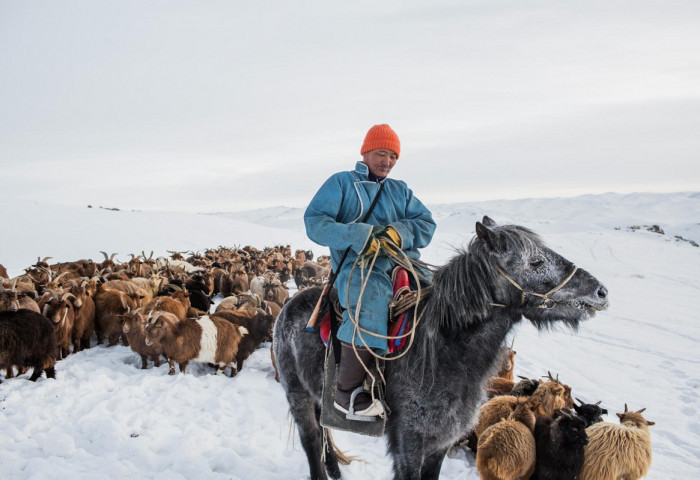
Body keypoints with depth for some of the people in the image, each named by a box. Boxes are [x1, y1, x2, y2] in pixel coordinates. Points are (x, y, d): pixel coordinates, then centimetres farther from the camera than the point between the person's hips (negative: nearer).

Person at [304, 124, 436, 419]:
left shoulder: (401, 190, 23)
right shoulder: (341, 183, 10)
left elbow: (426, 224, 10)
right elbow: (314, 221, -3)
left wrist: (399, 233, -13)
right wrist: (358, 236, -18)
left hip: (404, 263, 6)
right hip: (359, 265, -5)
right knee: (369, 308, -35)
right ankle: (347, 394, -21)